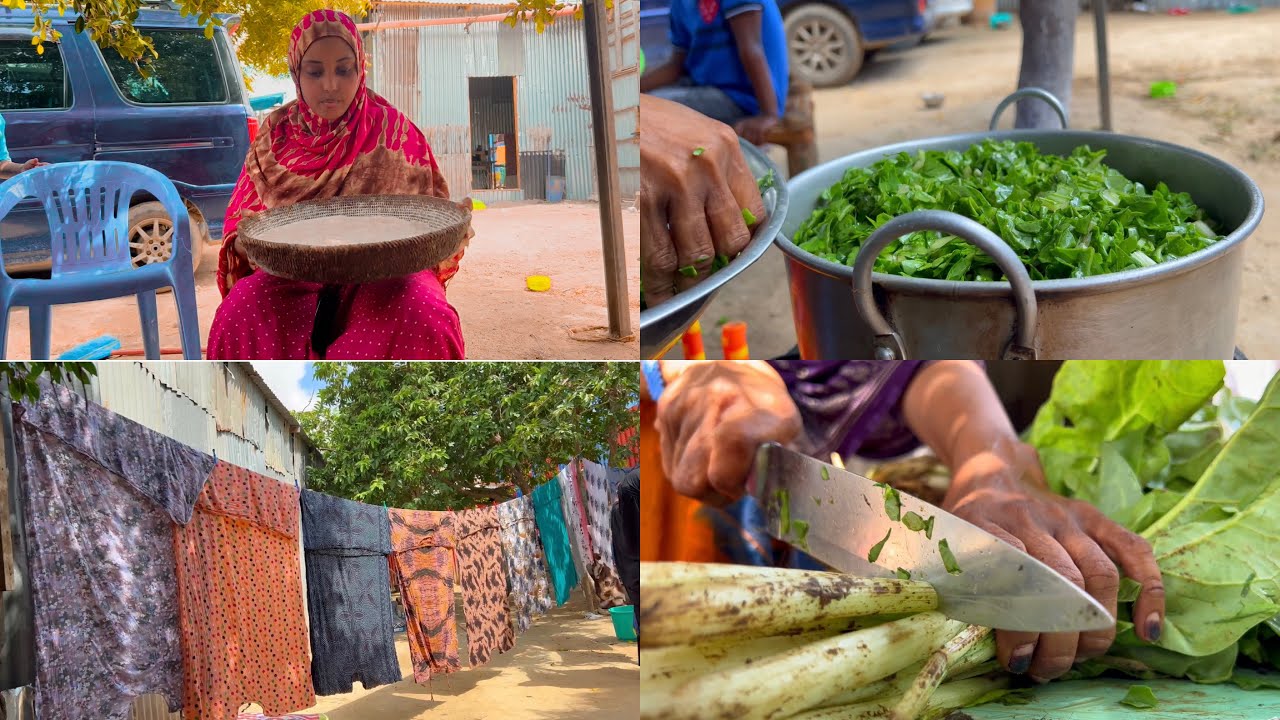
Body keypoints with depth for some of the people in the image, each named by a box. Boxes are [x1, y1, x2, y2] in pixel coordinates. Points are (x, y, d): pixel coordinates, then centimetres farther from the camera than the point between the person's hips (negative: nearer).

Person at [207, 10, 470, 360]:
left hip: (381, 274, -1)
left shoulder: (393, 131, 2)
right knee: (239, 317, -31)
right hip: (294, 277, 1)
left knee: (426, 319, -34)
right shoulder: (276, 134, 7)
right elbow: (241, 219, 9)